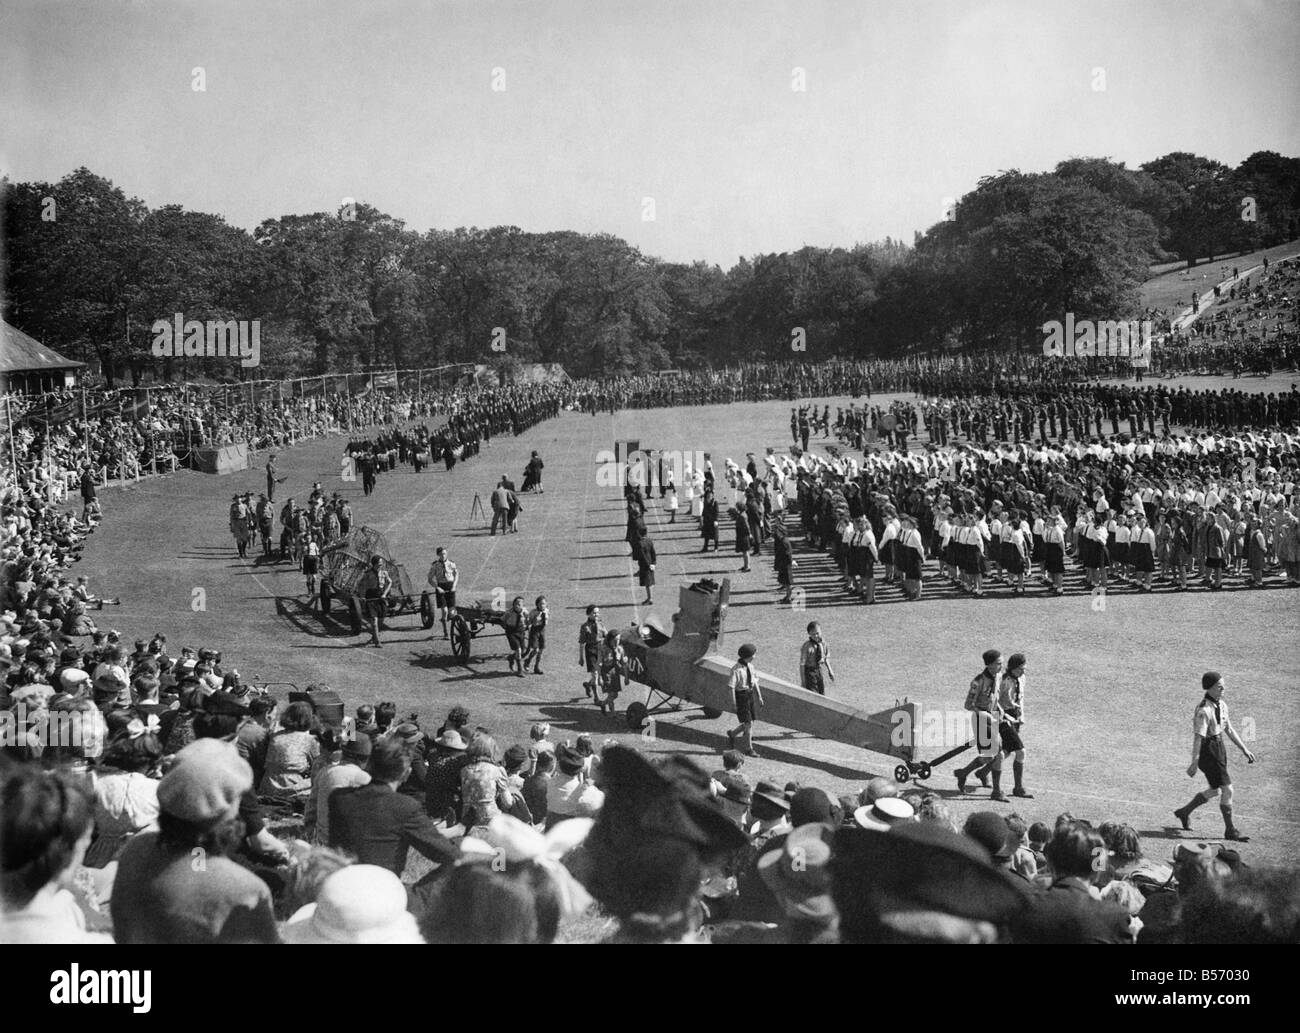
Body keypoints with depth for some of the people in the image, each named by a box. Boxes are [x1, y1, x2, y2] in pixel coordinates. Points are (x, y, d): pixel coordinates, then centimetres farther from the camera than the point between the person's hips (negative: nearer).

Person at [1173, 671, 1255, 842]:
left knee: (1215, 791, 19)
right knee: (1227, 790, -5)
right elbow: (1198, 737, -25)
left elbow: (1229, 729, 16)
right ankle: (1231, 831, 7)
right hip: (1208, 752, -9)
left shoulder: (1221, 705, 6)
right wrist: (1194, 762, -26)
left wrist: (1244, 750, 15)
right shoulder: (1204, 710, -22)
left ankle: (1184, 812, 36)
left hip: (1219, 747, 9)